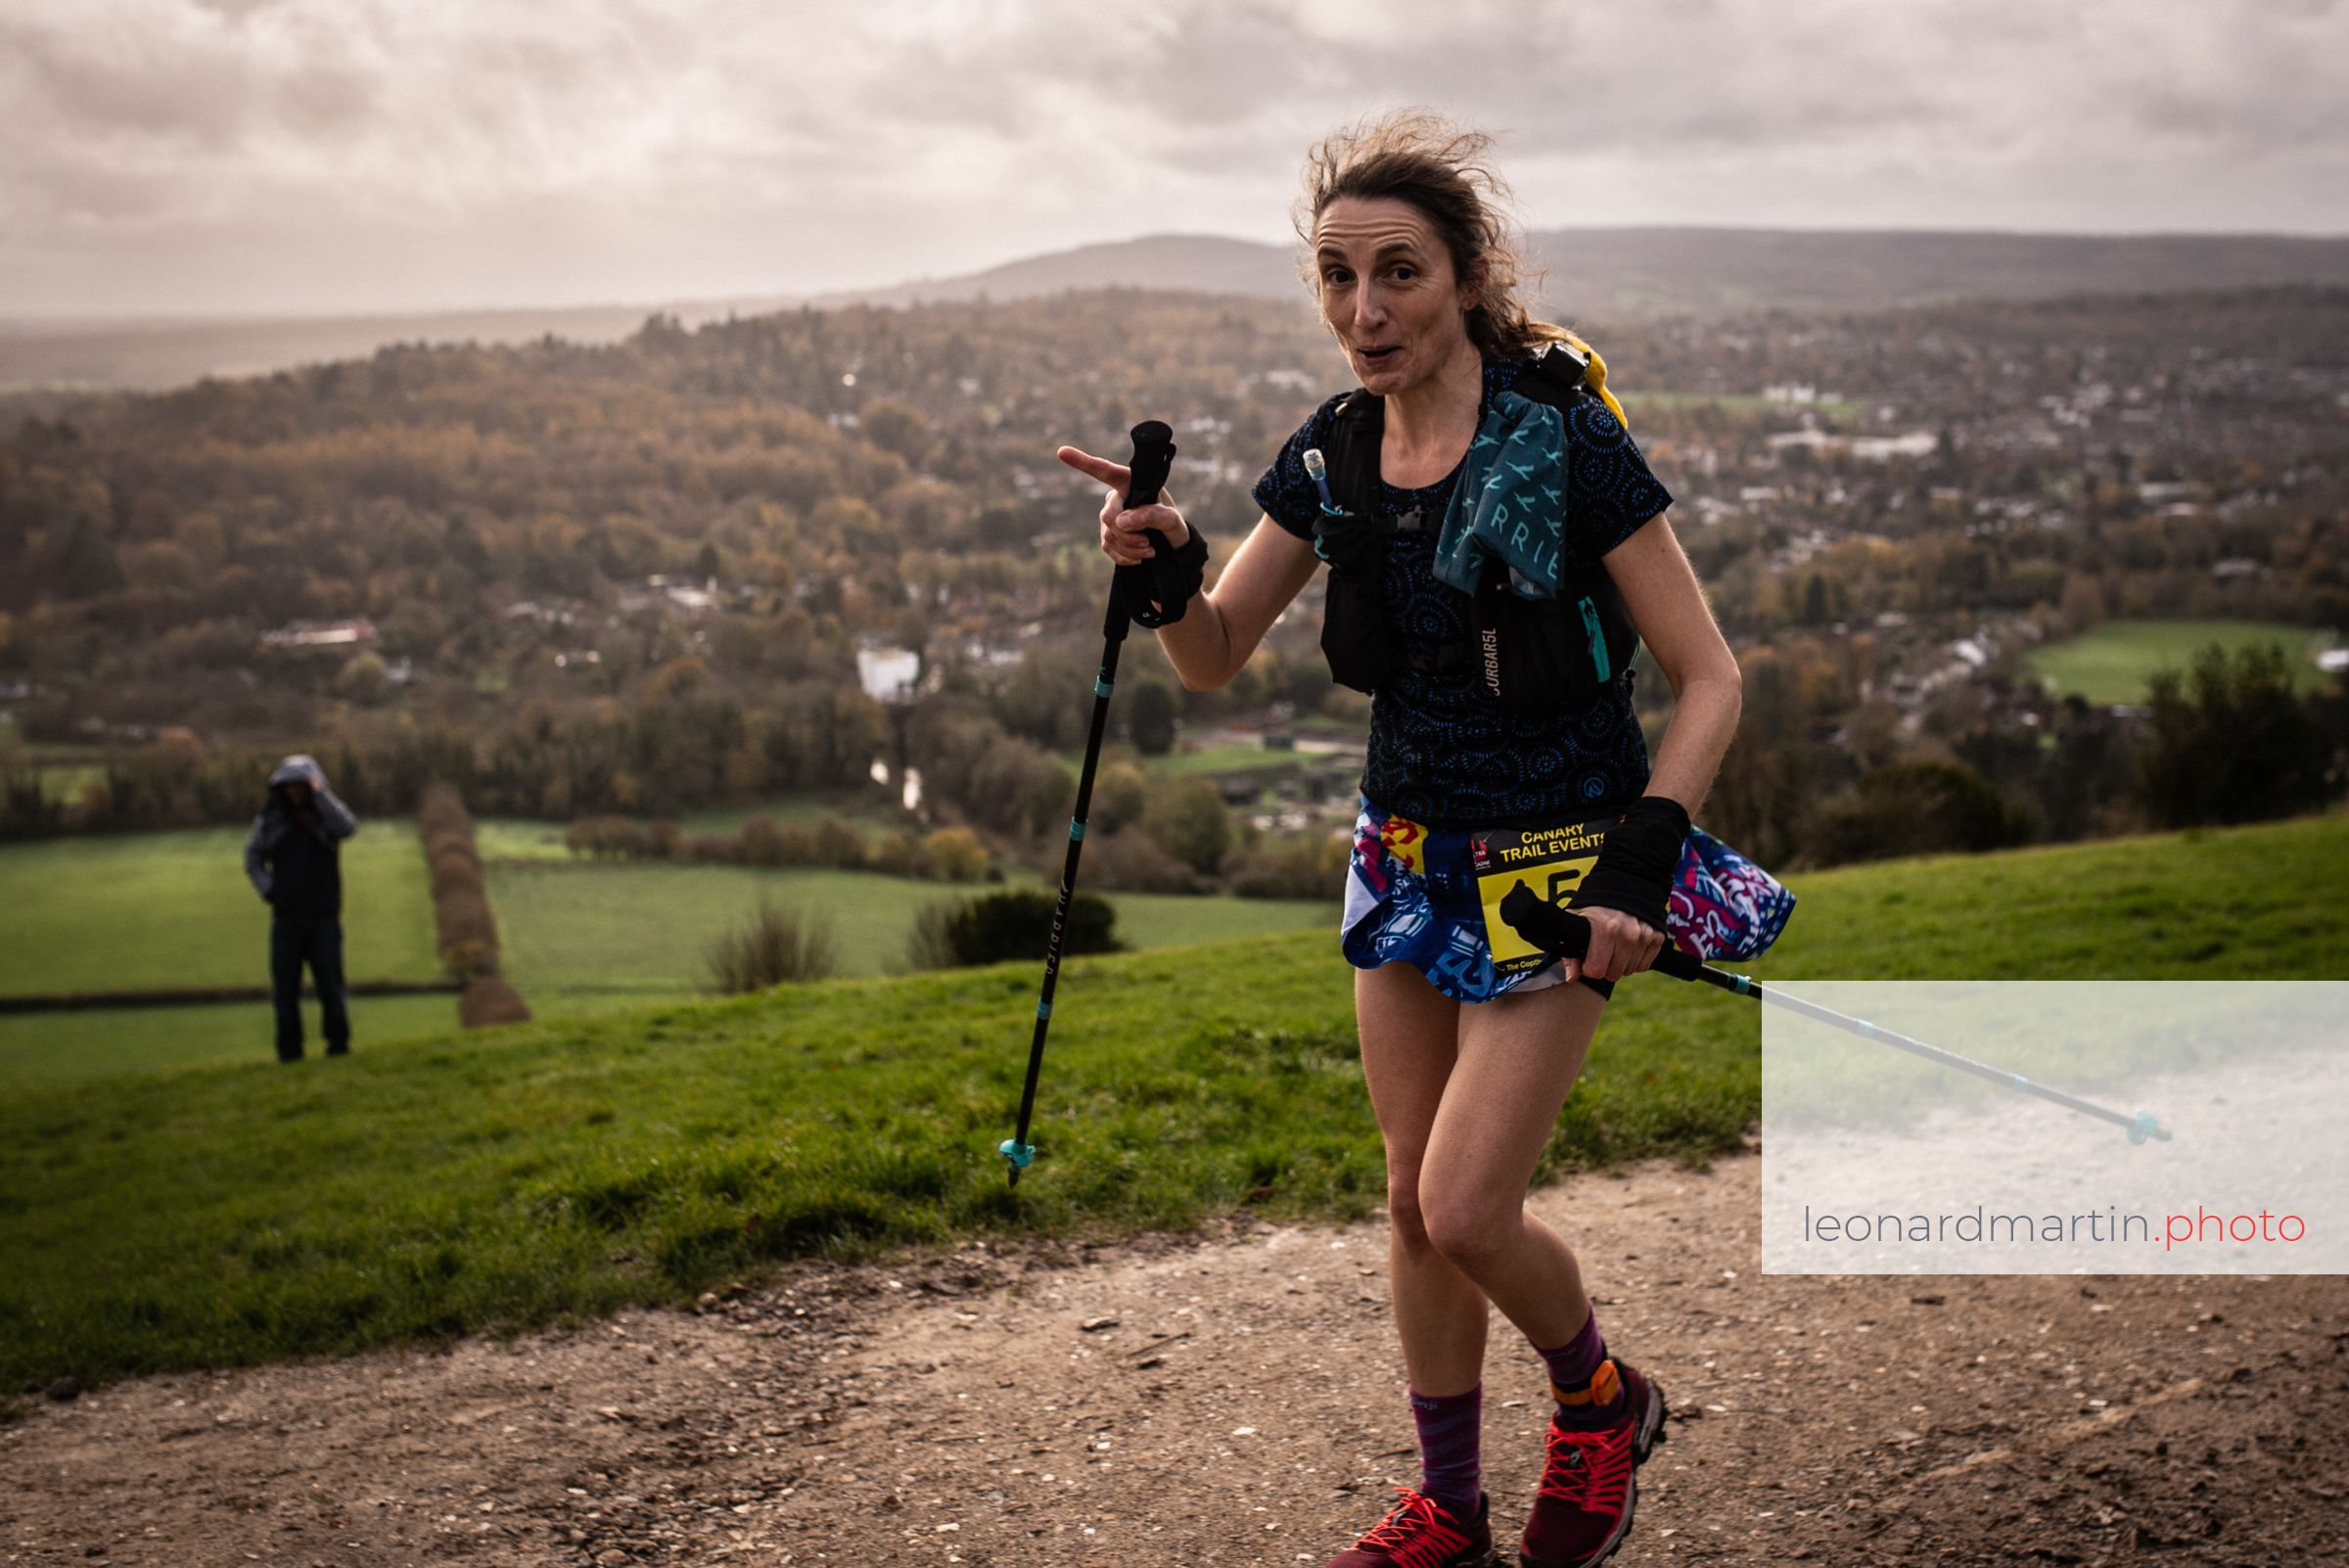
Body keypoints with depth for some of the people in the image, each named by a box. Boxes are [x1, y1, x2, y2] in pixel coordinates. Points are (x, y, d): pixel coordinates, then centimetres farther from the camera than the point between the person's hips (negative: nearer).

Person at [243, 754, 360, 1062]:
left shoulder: (325, 816, 3)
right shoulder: (271, 819, 7)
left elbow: (347, 826, -20)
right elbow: (253, 858, 16)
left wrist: (319, 794, -18)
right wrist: (267, 889, 1)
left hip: (323, 917, -2)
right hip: (286, 918, 2)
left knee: (330, 983, -5)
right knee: (285, 987, 0)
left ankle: (338, 1042, 6)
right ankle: (289, 1050, 5)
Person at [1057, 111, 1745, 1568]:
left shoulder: (1566, 437, -18)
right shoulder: (1336, 452, -2)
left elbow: (1709, 680, -14)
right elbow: (1219, 659, 5)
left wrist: (1640, 868, -25)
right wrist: (1163, 565, -16)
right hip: (1407, 847, 6)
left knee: (1466, 1211, -9)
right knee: (1415, 1200, 11)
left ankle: (1604, 1399, 23)